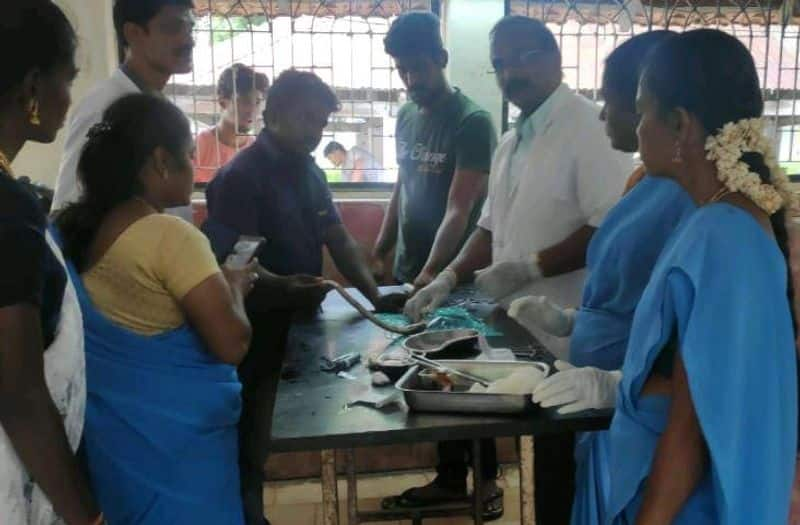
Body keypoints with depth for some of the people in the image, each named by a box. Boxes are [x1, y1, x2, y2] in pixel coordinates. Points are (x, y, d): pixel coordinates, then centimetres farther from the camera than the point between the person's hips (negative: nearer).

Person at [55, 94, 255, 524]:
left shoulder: (71, 228, 2)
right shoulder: (170, 236, -21)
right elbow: (232, 344, -22)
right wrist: (234, 286, -4)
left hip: (108, 424, 7)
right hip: (173, 433, -7)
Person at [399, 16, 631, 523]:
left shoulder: (588, 127, -13)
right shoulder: (511, 143, 15)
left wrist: (531, 267, -20)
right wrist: (449, 278, 5)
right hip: (522, 330, 8)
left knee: (565, 473, 4)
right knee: (546, 460, 19)